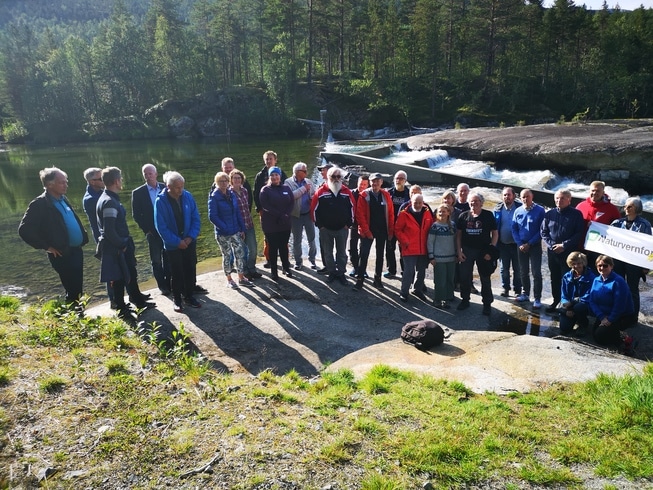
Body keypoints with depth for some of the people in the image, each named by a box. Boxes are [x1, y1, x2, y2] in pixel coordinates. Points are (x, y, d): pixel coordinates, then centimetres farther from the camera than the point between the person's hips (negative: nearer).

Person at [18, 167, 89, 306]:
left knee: (77, 289, 16)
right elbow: (24, 229, -16)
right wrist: (46, 247, -13)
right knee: (72, 291, 0)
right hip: (62, 255, -7)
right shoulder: (39, 204, -14)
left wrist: (83, 237, 9)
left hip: (76, 250, 7)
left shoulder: (63, 199, 10)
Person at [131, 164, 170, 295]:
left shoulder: (165, 188, 0)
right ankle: (162, 286, 17)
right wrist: (146, 230, -8)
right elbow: (136, 215, -2)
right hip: (152, 232, -1)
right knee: (156, 261, 7)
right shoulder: (138, 193, -4)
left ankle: (170, 283, 22)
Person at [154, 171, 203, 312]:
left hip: (189, 241, 3)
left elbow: (196, 218, 0)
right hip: (172, 245, -3)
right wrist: (177, 241, -16)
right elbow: (161, 226, -14)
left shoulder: (188, 196, -6)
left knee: (190, 270, 10)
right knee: (176, 273, 7)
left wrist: (191, 237, -11)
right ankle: (177, 299, 23)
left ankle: (189, 296, 26)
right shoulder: (160, 201, -15)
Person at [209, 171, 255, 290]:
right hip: (223, 233, -5)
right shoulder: (214, 197, -11)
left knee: (240, 254, 6)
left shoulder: (232, 194, 5)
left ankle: (241, 278, 19)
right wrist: (225, 228, -20)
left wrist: (242, 229, 5)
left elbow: (238, 212, 8)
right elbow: (212, 216, -15)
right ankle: (229, 280, 22)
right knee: (227, 256, 7)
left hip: (236, 231, 5)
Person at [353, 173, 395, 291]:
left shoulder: (386, 195, 3)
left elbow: (391, 214, 4)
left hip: (382, 231, 4)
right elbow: (360, 214, -10)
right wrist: (366, 231, -13)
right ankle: (359, 280, 1)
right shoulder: (364, 195, -6)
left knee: (380, 255, 11)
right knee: (364, 255, -4)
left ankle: (377, 279, 22)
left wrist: (390, 231, -1)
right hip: (368, 231, -3)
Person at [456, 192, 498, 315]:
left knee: (485, 278, 4)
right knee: (464, 276, 7)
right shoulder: (463, 216, 4)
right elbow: (458, 234, 6)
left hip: (483, 251, -2)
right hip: (467, 250, 2)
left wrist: (491, 250, -10)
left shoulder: (488, 215, -3)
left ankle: (487, 304, 14)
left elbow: (495, 233, -2)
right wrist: (459, 251, -1)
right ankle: (465, 300, 24)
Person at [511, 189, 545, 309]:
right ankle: (525, 294, 27)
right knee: (523, 272, 13)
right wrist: (520, 244, -6)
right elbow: (514, 229, 5)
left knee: (536, 273, -4)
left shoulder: (540, 210, -8)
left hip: (535, 246, -4)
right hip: (521, 246, 4)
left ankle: (537, 299, 0)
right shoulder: (518, 211, 4)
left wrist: (529, 243, -12)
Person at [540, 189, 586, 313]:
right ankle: (556, 300, 27)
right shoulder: (549, 214, 5)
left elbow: (579, 233, -8)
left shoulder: (576, 214, -4)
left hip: (569, 252, -4)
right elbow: (543, 231, 6)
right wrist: (551, 244, -8)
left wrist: (564, 245, -15)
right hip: (552, 251, 4)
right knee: (554, 278, 14)